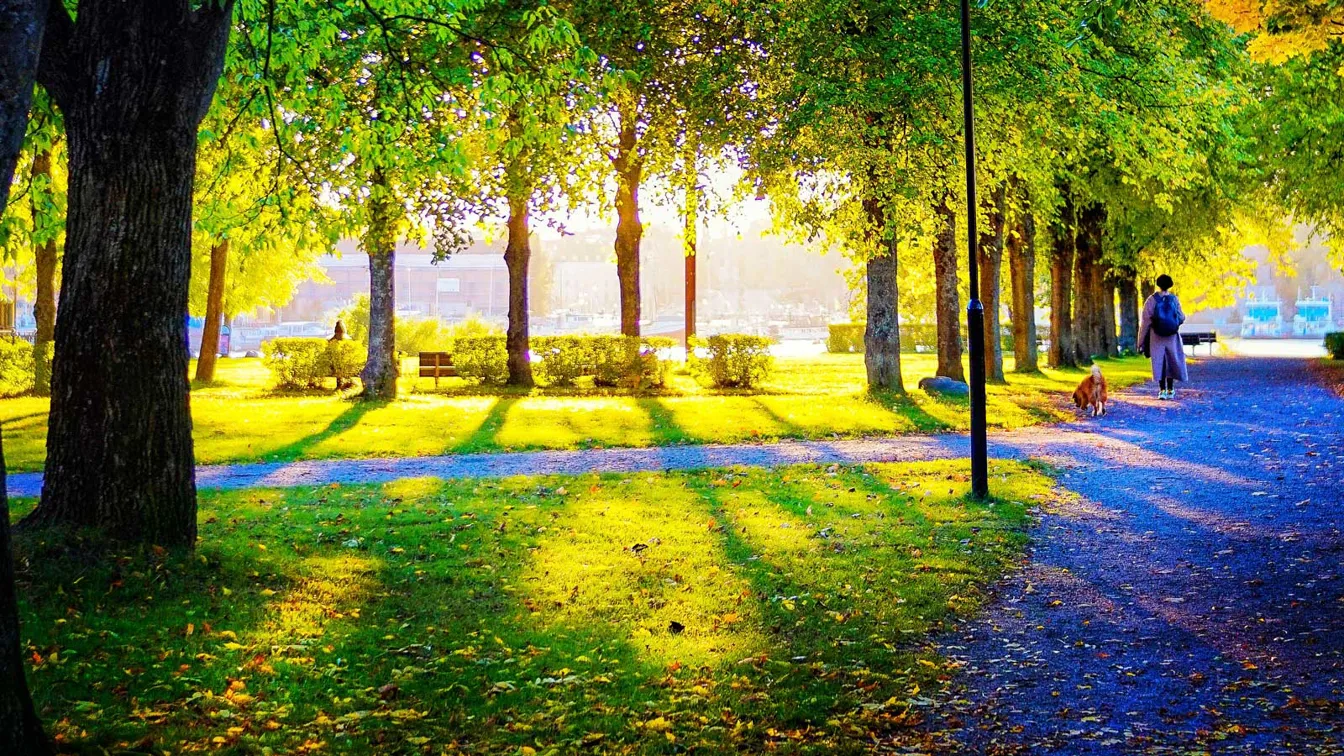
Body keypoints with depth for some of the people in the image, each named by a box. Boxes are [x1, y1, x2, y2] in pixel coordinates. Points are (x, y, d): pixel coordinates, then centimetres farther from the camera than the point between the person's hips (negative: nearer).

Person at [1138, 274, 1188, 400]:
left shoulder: (1152, 300, -8)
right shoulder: (1174, 299, -6)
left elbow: (1145, 321, -10)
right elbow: (1181, 318, -4)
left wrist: (1142, 340, -3)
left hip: (1156, 337, -1)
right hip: (1172, 336, 1)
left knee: (1159, 362, 2)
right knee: (1171, 361, 13)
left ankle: (1162, 390, -5)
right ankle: (1170, 389, 15)